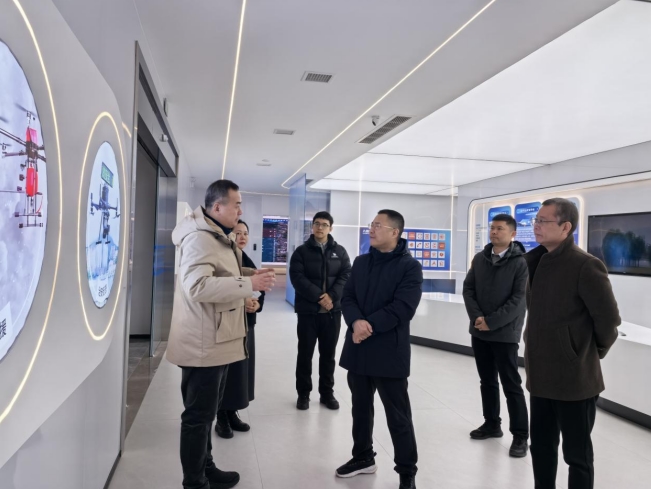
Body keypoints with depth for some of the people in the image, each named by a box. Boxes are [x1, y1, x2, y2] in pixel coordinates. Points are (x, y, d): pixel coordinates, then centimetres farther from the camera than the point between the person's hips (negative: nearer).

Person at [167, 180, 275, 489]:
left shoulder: (218, 237, 15)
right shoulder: (199, 238, -20)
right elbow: (198, 286, -32)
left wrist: (250, 276, 10)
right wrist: (248, 284, -29)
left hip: (217, 341, 11)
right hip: (203, 344, -11)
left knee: (205, 412, 21)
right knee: (198, 416, 3)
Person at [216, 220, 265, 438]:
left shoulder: (249, 263, 12)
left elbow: (260, 291, 13)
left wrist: (257, 304, -7)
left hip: (247, 324, 7)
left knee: (242, 368, 11)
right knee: (226, 370, -1)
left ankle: (232, 413, 25)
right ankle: (221, 418, 13)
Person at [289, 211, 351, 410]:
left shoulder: (340, 251, 8)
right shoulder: (302, 251, 1)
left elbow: (347, 276, -1)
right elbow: (297, 278, -9)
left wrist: (331, 296, -16)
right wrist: (319, 296, -19)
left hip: (333, 311, 2)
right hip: (308, 310, -2)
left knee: (328, 354, 11)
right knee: (305, 353, 6)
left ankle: (327, 392, 24)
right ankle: (303, 393, 20)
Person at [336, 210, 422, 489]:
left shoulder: (410, 266, -8)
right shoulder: (361, 262, 11)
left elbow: (403, 308, -17)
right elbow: (347, 297, 4)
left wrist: (369, 326, -19)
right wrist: (356, 322, -16)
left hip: (389, 351, -6)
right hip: (358, 348, 6)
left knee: (398, 416, 5)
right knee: (360, 407, 19)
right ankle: (363, 457, 38)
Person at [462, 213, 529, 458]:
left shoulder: (521, 262, -9)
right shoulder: (480, 258, 6)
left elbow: (519, 300, -14)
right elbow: (468, 289, 5)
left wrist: (491, 322, -16)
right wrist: (477, 317, -9)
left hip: (505, 333, -5)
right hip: (479, 331, 5)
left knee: (511, 385, 1)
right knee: (487, 381, 15)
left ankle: (520, 435, 13)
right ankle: (492, 424, 30)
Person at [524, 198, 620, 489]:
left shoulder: (585, 265, -17)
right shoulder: (537, 262, 6)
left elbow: (608, 318, -13)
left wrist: (593, 353, 0)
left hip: (574, 378, -7)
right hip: (542, 375, 7)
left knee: (577, 454, 9)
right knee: (541, 446, 18)